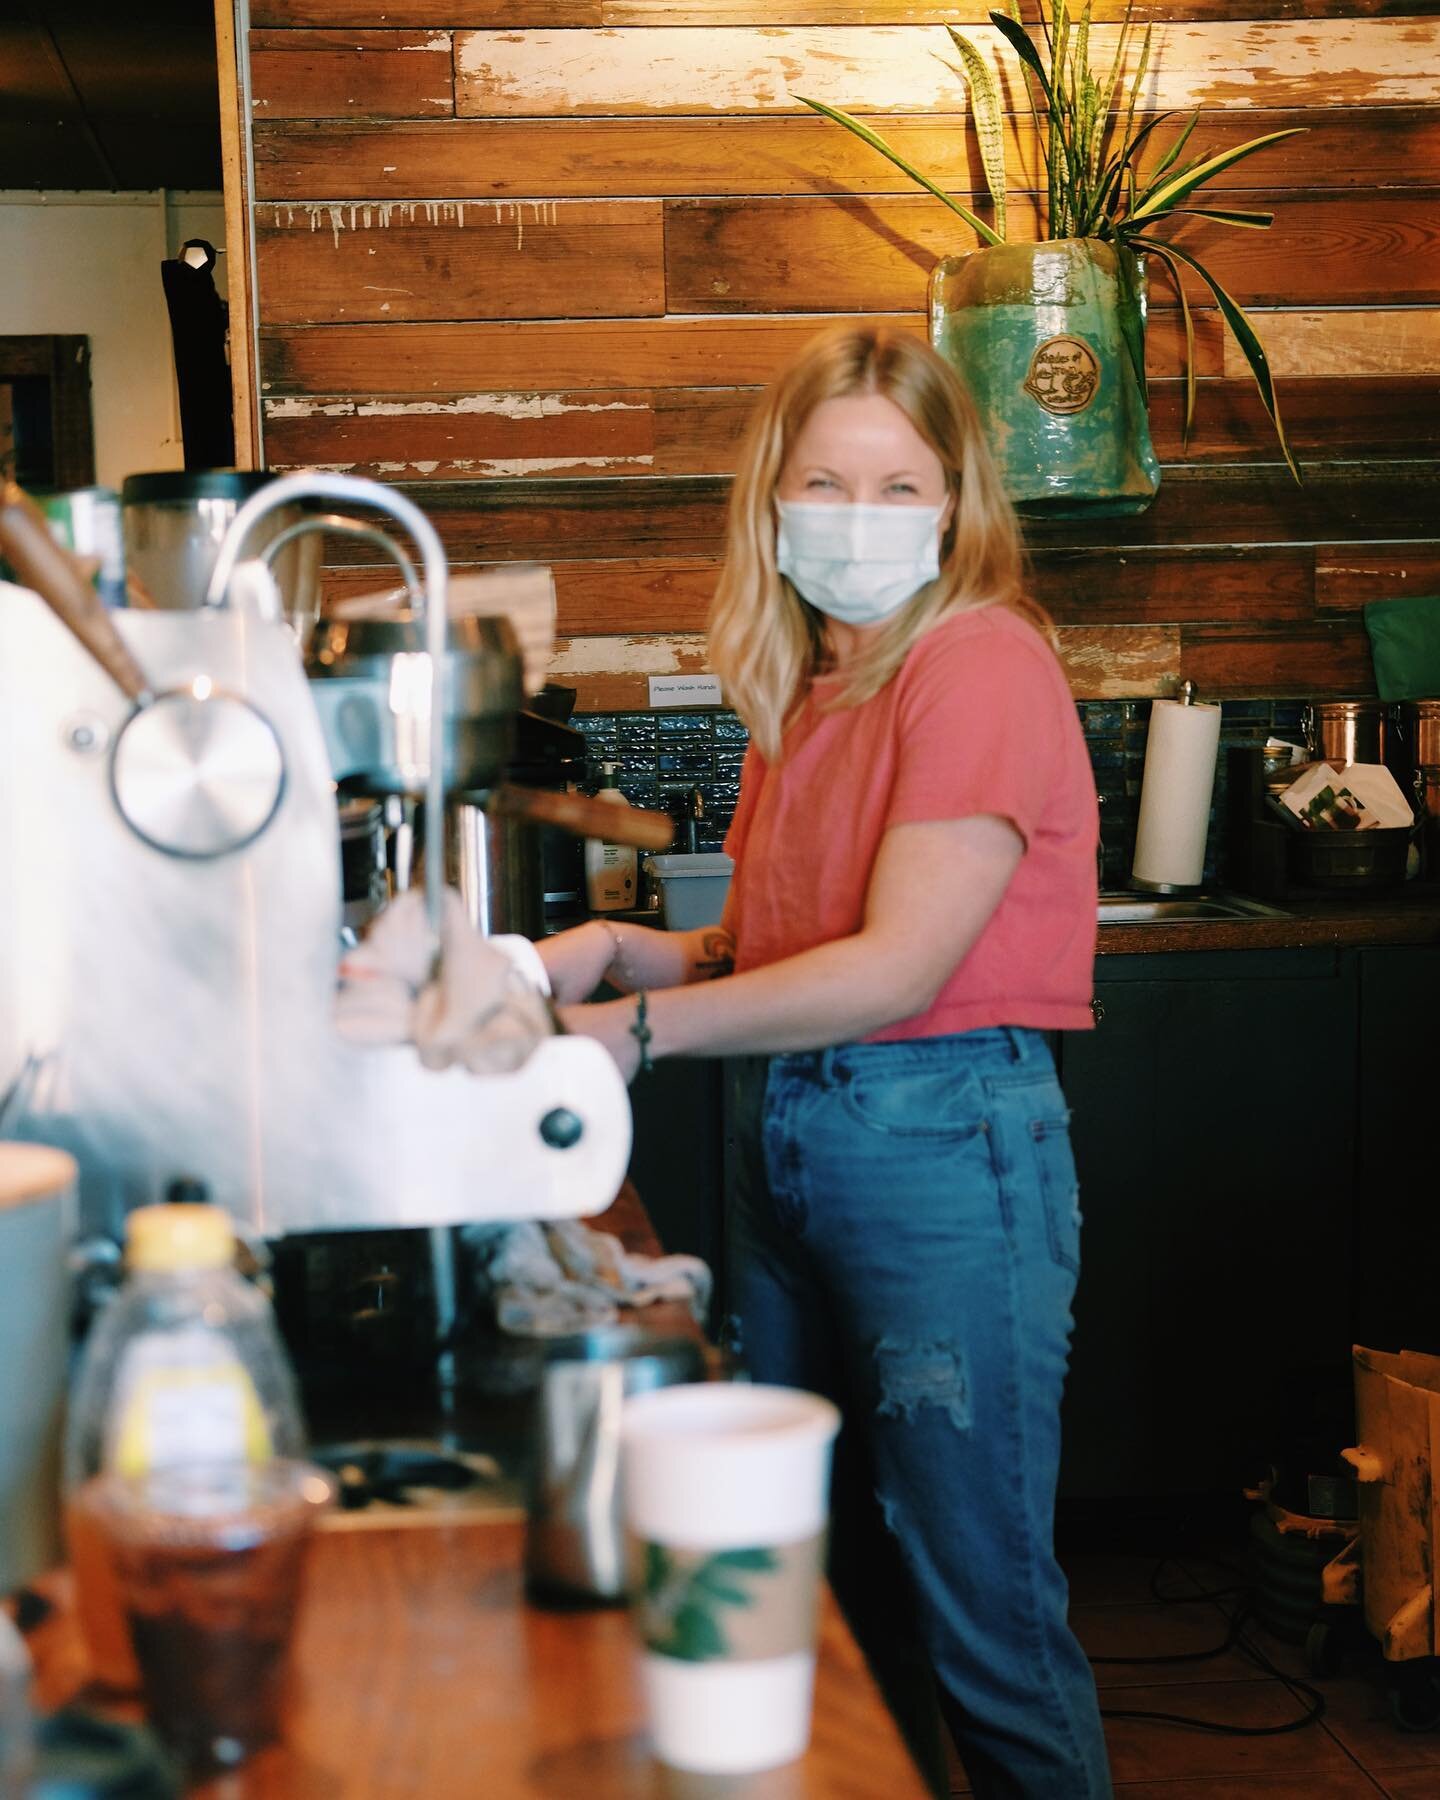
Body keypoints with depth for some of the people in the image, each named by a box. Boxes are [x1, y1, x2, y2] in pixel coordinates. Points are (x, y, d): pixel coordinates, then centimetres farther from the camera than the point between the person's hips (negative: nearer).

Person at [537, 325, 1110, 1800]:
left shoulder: (982, 661, -12)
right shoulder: (803, 685, 13)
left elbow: (896, 969, -18)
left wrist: (635, 1030, -14)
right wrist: (624, 949, -2)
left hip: (943, 1144, -8)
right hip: (781, 1141, 8)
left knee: (979, 1604, 2)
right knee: (827, 1584, 17)